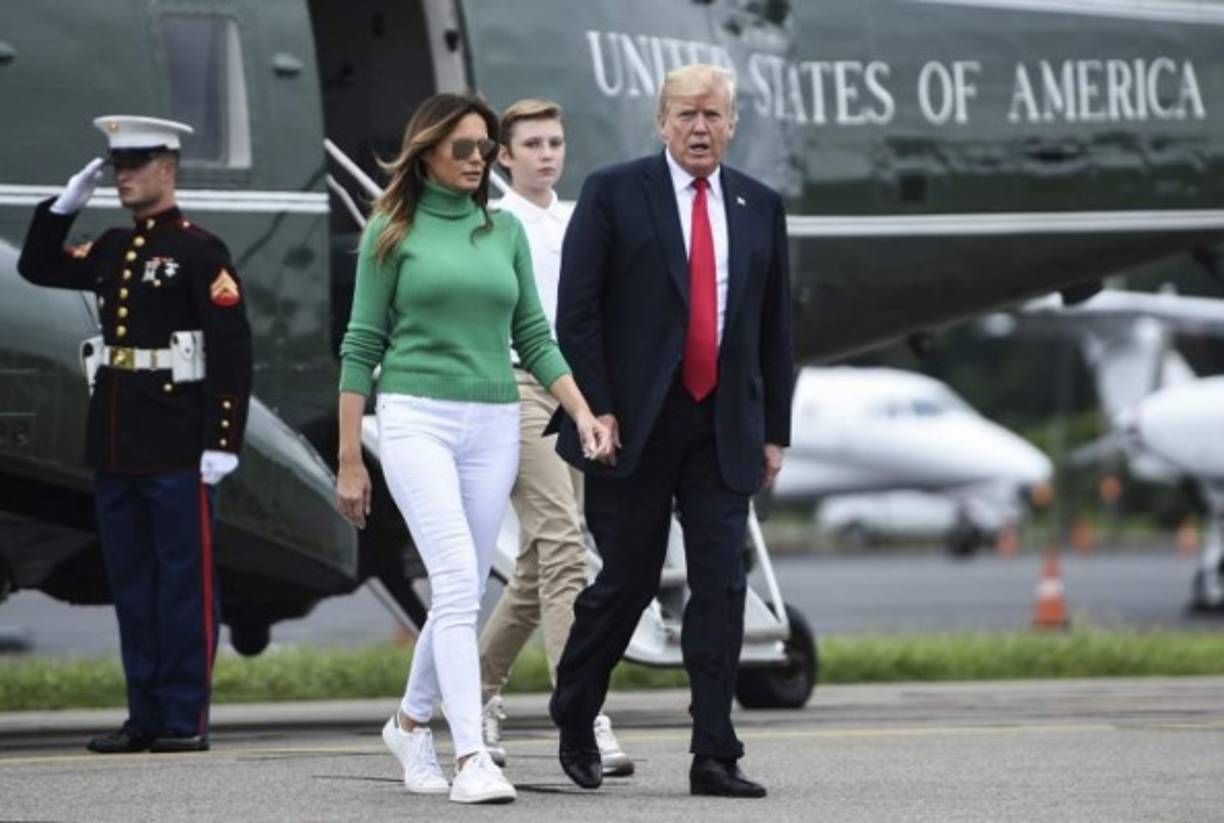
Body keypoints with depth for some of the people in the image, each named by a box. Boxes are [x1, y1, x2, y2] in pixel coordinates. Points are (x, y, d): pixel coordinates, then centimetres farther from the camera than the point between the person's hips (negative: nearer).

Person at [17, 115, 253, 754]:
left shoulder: (199, 251, -7)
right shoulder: (112, 249, 14)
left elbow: (232, 349, -12)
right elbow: (37, 268, 24)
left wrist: (223, 441, -17)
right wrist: (65, 205, 10)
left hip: (177, 445, -7)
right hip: (114, 439, 7)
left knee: (184, 583, -1)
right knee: (130, 583, 9)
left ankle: (185, 720, 1)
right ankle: (145, 717, 15)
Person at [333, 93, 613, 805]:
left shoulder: (505, 230, 11)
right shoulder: (394, 232, 1)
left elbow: (534, 337, 13)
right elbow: (362, 346, 2)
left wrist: (584, 414, -1)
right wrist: (349, 460, -1)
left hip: (495, 425, 4)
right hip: (416, 418, -4)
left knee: (465, 593, 7)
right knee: (458, 583, -17)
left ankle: (412, 722, 30)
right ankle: (472, 758, -22)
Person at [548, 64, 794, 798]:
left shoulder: (760, 207, 11)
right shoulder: (614, 194, -1)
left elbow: (776, 325, 13)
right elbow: (577, 312, -4)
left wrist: (776, 430, 9)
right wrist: (597, 410, -11)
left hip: (723, 428, 3)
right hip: (634, 425, -3)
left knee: (722, 585, -4)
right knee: (627, 580, 3)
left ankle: (715, 757, -3)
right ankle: (574, 718, 26)